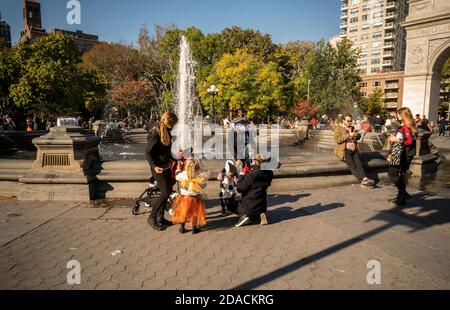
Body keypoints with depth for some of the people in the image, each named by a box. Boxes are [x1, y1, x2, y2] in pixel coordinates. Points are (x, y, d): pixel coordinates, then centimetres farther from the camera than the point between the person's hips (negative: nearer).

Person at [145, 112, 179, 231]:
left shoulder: (167, 132, 9)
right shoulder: (156, 134, -17)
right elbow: (147, 152, -18)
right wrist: (154, 166, -29)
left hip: (167, 166, 9)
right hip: (159, 168, -9)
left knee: (168, 192, 11)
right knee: (165, 193, -10)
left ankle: (160, 217, 22)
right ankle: (152, 217, 3)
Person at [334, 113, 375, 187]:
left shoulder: (352, 128, 23)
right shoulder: (338, 128, 6)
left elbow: (355, 139, 33)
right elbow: (337, 140, -10)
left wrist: (356, 136, 8)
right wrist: (349, 135, -14)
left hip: (354, 150, 5)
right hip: (344, 151, -5)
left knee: (359, 162, -25)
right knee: (352, 165, -28)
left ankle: (364, 178, -42)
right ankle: (362, 180, -37)